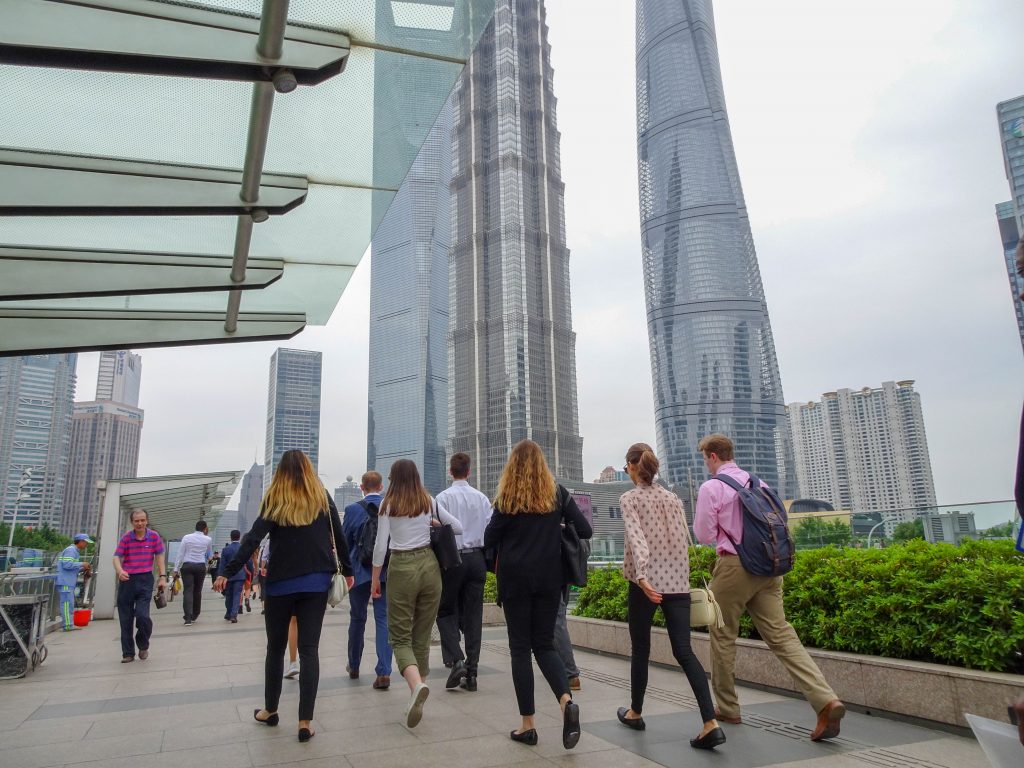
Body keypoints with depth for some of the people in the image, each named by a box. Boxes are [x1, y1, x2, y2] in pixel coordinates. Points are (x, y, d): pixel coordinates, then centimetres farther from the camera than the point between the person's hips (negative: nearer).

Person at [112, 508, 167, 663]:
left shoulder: (154, 536, 1)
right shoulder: (126, 538, 1)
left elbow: (159, 557, 5)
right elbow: (117, 557, -6)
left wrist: (163, 577, -2)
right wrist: (119, 571, -27)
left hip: (145, 580, -1)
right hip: (127, 580, 1)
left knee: (142, 615, -14)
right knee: (125, 619, 5)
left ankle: (143, 647, 13)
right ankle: (128, 653, 19)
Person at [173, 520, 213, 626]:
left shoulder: (186, 537, 3)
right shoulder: (208, 539, 3)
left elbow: (180, 554, 0)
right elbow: (210, 555, 16)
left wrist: (176, 569, 2)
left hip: (187, 566, 0)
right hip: (201, 566, 0)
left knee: (188, 591, -4)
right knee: (197, 591, 12)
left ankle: (188, 618, -14)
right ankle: (194, 616, 21)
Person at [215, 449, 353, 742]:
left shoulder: (274, 500, -1)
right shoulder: (323, 498, 4)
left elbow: (253, 538, -10)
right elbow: (338, 537, 7)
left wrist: (228, 572, -9)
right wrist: (347, 570, 17)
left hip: (281, 582, -1)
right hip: (316, 582, 1)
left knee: (276, 647, 16)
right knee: (309, 649, 2)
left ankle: (270, 710, 29)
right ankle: (305, 722, -1)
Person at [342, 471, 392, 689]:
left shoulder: (352, 510, -7)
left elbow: (345, 542, 1)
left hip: (360, 571, 0)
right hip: (387, 572, 1)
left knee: (357, 618, 16)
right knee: (383, 619, 3)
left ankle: (353, 666, 32)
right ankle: (384, 672, -6)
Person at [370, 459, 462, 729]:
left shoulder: (387, 505, -2)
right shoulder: (429, 502, 5)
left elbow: (380, 546, -4)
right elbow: (458, 528, 8)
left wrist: (375, 580, 4)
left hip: (401, 567, -3)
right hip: (429, 564, 3)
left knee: (400, 636, 2)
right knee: (422, 635, 12)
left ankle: (416, 684, -24)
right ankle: (417, 696, 16)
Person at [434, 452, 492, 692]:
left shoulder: (444, 497, -7)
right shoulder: (482, 498, 4)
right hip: (477, 558, 3)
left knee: (446, 611, 11)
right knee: (473, 616, 8)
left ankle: (455, 660, -7)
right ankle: (471, 673, 9)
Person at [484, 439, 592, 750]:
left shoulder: (507, 497, -5)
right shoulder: (557, 493, 0)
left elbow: (489, 541, -3)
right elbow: (585, 531, 0)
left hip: (515, 577, -2)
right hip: (549, 577, 2)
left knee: (520, 648, 7)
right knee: (544, 644, 13)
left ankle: (527, 725, 9)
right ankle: (566, 700, -12)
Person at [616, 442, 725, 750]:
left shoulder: (630, 498, -4)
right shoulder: (673, 498, 10)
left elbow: (636, 538, -18)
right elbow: (685, 540, 9)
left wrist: (642, 576, -26)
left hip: (647, 582, -4)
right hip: (678, 582, 4)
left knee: (640, 649, 13)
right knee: (684, 651, 2)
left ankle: (635, 713, 29)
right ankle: (710, 722, -10)